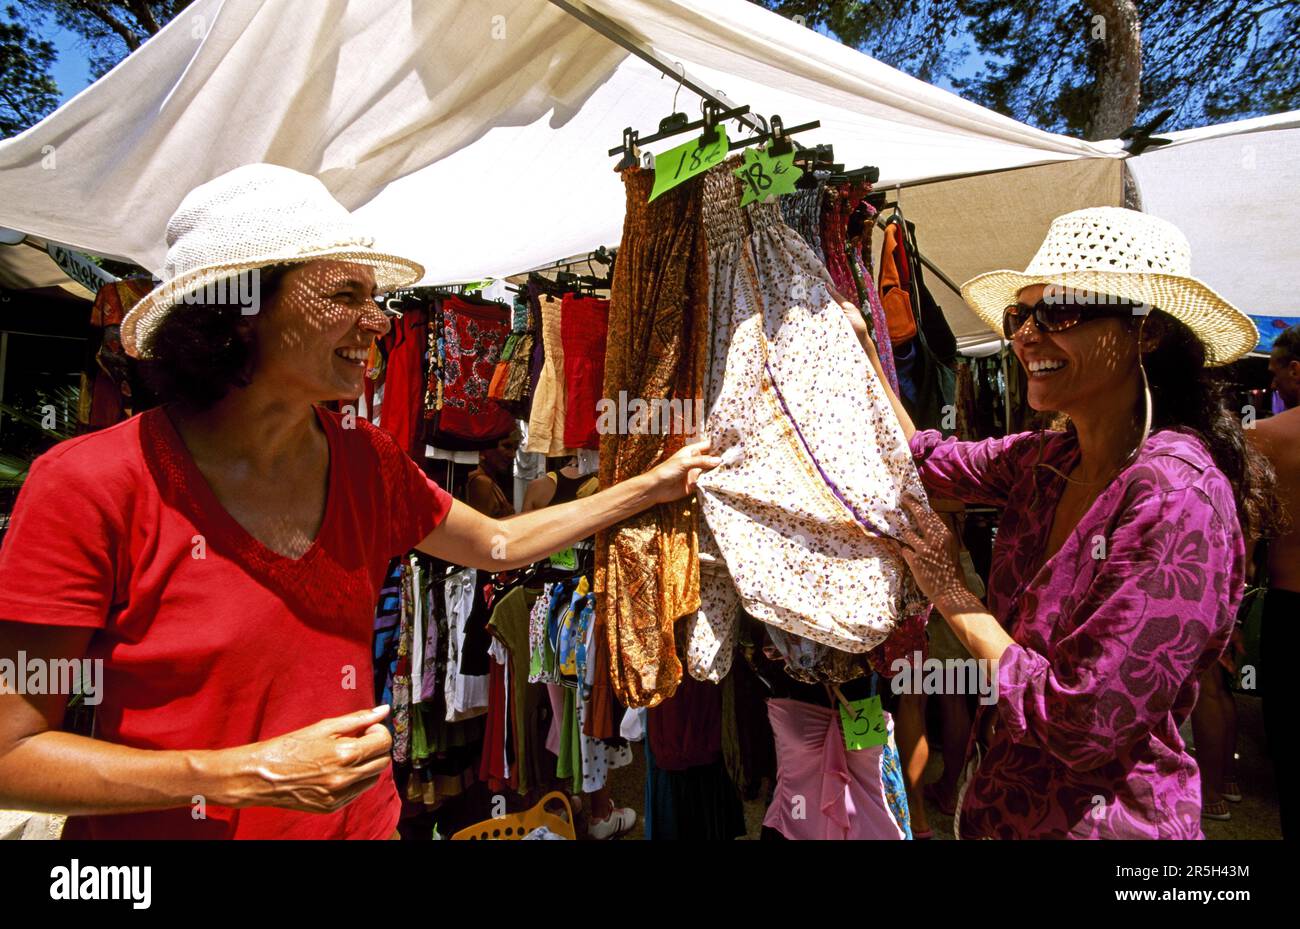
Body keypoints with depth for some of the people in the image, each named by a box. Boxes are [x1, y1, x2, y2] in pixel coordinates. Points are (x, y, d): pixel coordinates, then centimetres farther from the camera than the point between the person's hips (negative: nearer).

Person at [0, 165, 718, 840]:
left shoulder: (364, 459, -5)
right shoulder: (89, 485, -19)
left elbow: (497, 544, 7)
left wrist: (651, 486, 7)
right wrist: (249, 775, -25)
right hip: (167, 827, -4)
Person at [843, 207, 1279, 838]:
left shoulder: (1178, 496, -26)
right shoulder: (1046, 461, -5)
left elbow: (1082, 726, -28)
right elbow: (921, 457, 10)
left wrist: (952, 594, -18)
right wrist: (859, 344, 5)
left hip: (1100, 816, -6)